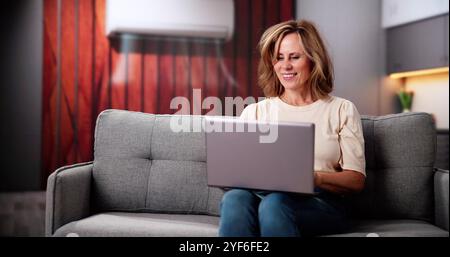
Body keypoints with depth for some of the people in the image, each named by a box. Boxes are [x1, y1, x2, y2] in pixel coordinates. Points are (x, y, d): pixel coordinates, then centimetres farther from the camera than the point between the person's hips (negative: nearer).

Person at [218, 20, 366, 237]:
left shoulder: (342, 110, 13)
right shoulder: (254, 111, 19)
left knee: (274, 204, -37)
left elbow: (356, 180, 6)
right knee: (234, 198, -35)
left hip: (320, 204, -1)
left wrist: (314, 178, -14)